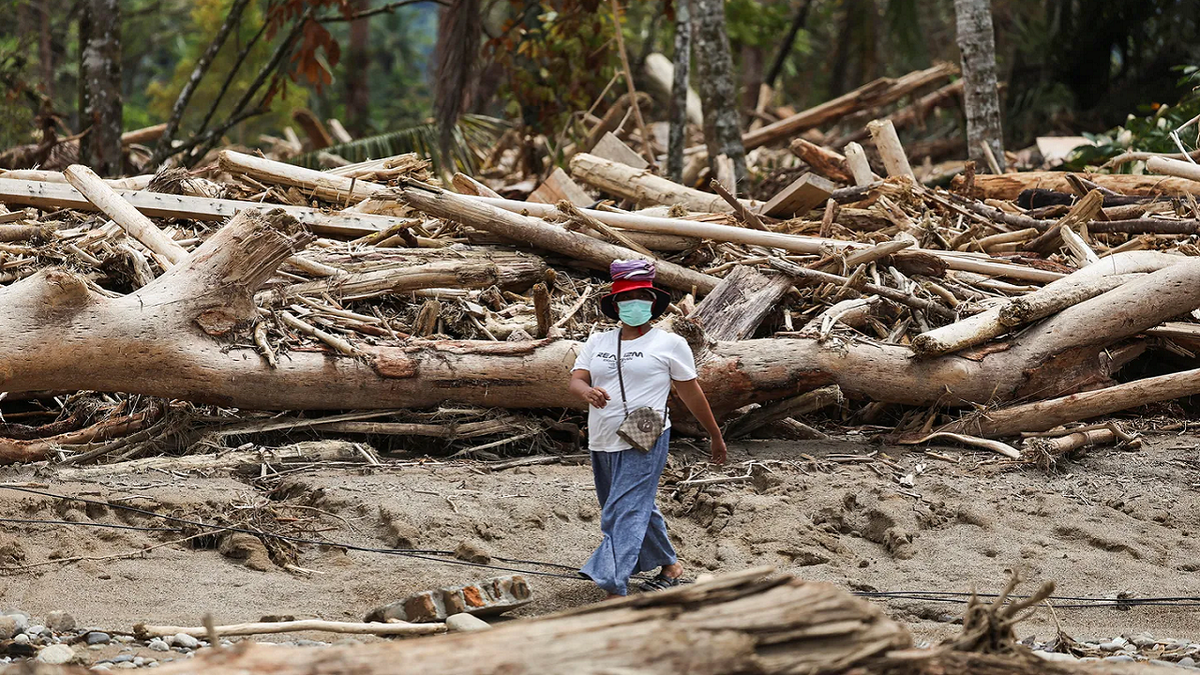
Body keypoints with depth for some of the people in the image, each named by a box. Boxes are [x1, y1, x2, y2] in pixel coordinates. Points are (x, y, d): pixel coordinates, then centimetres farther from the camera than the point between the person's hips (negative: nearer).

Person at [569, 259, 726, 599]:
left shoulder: (670, 344, 1)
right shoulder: (597, 343, 12)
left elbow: (690, 392, 7)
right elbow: (575, 380, 1)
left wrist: (715, 436, 14)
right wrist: (588, 391, -25)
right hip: (603, 444, 6)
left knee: (624, 514, -16)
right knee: (640, 509, 18)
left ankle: (615, 593, -23)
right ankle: (670, 567, 38)